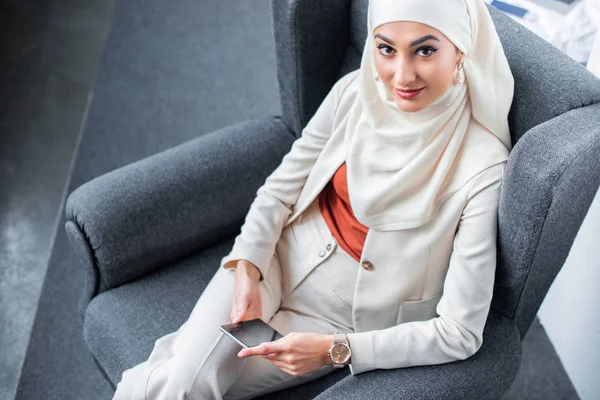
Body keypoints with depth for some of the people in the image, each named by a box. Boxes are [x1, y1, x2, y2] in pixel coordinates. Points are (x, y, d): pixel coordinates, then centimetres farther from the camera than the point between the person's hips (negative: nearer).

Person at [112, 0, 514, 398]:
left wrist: (334, 350, -24)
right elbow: (280, 189, -1)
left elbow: (461, 332, -21)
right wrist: (247, 269, -18)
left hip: (342, 316, -2)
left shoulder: (484, 167, -23)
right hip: (281, 258, 3)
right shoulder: (354, 92, -11)